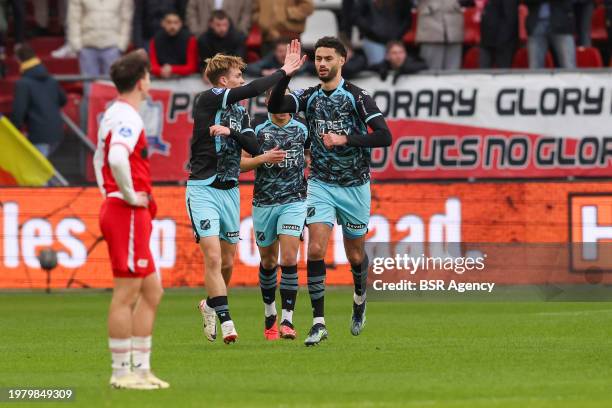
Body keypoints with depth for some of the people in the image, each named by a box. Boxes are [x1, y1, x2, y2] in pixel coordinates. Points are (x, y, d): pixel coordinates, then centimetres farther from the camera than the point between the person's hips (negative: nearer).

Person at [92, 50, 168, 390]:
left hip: (115, 208, 10)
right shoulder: (127, 118, -16)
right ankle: (122, 372, -3)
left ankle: (140, 368, 14)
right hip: (127, 213, -10)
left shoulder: (114, 114, 16)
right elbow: (117, 158, -33)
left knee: (151, 292, 13)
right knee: (126, 295, -6)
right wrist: (130, 195, -20)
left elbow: (101, 158, 28)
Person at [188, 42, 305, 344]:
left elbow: (254, 147, -1)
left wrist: (231, 131, -17)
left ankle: (210, 305, 35)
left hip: (230, 191, 7)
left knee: (227, 262, 11)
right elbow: (252, 90, -19)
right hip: (203, 190, -7)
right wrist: (284, 72, -11)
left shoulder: (239, 112, 13)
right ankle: (226, 321, -18)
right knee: (213, 257, -16)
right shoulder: (207, 100, -9)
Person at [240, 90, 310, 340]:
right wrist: (264, 158, -16)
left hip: (293, 201, -1)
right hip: (264, 204, 1)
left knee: (289, 258, -15)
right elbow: (241, 163, 0)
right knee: (268, 261, 11)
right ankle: (269, 315, 31)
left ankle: (287, 320, -17)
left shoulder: (302, 130, 4)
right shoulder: (258, 131, 1)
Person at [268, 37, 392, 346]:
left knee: (355, 255, 11)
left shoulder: (357, 97, -8)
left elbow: (384, 136, -16)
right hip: (320, 184, 2)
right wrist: (286, 72, -24)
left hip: (355, 185, -2)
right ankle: (318, 323, -14)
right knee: (315, 249, -15)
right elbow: (275, 106, -15)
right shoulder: (309, 97, 2)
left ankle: (360, 298, 43)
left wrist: (345, 138, -23)